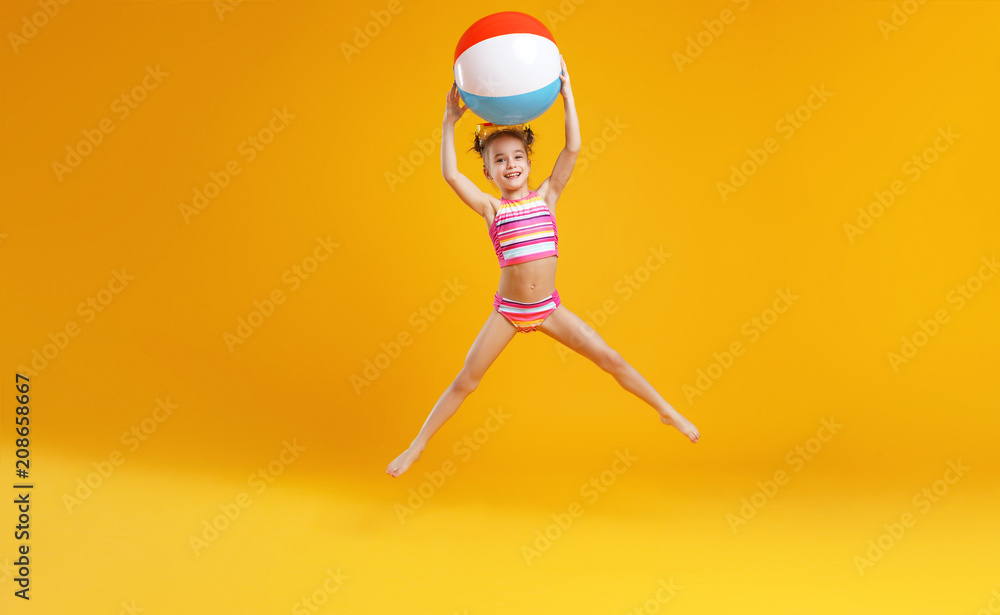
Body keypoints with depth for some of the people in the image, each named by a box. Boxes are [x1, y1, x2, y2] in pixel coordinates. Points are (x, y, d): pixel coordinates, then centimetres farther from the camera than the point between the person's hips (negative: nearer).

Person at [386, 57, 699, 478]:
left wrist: (566, 94, -10)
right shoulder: (491, 207, -3)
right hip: (507, 310, -1)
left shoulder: (547, 196, 1)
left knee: (610, 360, 5)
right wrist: (450, 120, -14)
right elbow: (450, 174, -16)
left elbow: (573, 149, -9)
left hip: (548, 308, 1)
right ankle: (417, 446, 18)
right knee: (465, 382, 3)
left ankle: (667, 412, 24)